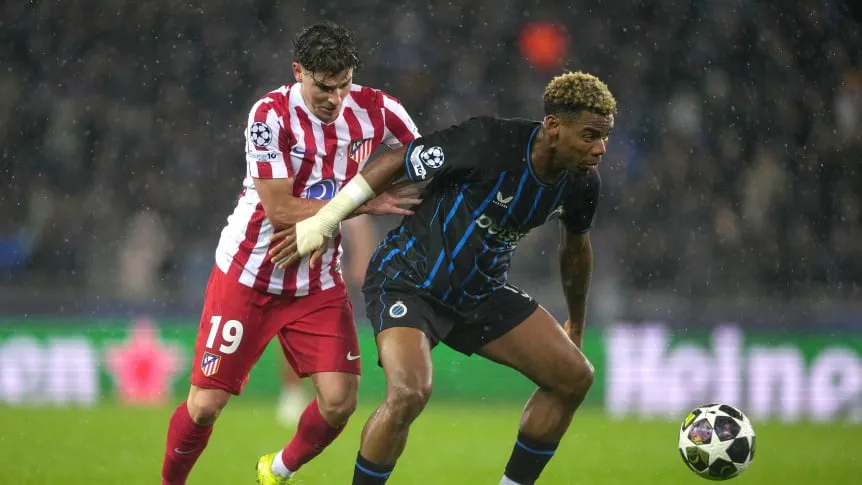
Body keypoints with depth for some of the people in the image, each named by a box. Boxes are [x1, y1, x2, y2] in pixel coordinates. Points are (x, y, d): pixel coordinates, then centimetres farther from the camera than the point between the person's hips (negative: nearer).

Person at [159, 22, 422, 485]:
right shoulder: (271, 116, -20)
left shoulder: (375, 109, -8)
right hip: (249, 275, -3)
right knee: (205, 404, -4)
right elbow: (280, 209, -23)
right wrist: (365, 203, -24)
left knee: (339, 401, -8)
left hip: (319, 282, 4)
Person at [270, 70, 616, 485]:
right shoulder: (488, 143, -28)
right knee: (410, 393, -29)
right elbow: (396, 162, -17)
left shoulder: (581, 183, -8)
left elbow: (575, 248, 15)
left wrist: (577, 324, 28)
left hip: (482, 292, 7)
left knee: (574, 377, -2)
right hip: (409, 280, -7)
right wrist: (321, 222, -13)